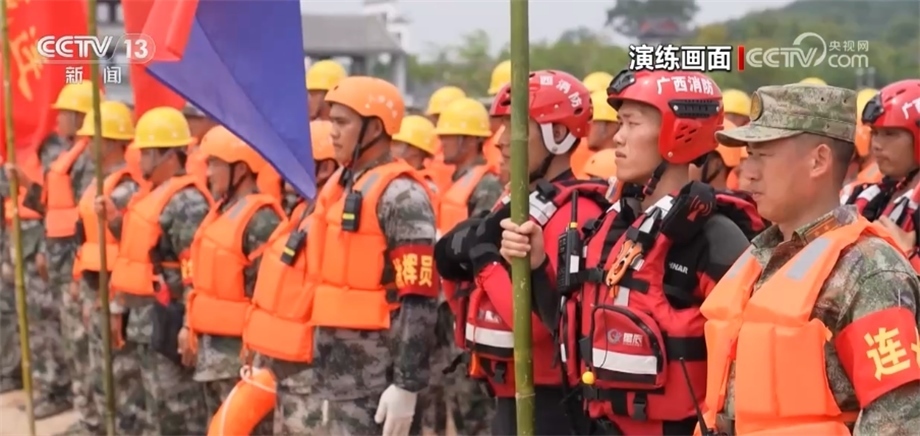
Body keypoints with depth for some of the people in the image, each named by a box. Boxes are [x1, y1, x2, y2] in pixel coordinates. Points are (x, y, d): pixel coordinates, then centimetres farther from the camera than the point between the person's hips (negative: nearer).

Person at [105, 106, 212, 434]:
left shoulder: (187, 201, -17)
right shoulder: (151, 195, 14)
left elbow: (197, 271, -21)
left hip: (164, 320, -10)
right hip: (142, 317, 10)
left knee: (180, 408, -4)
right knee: (156, 405, 17)